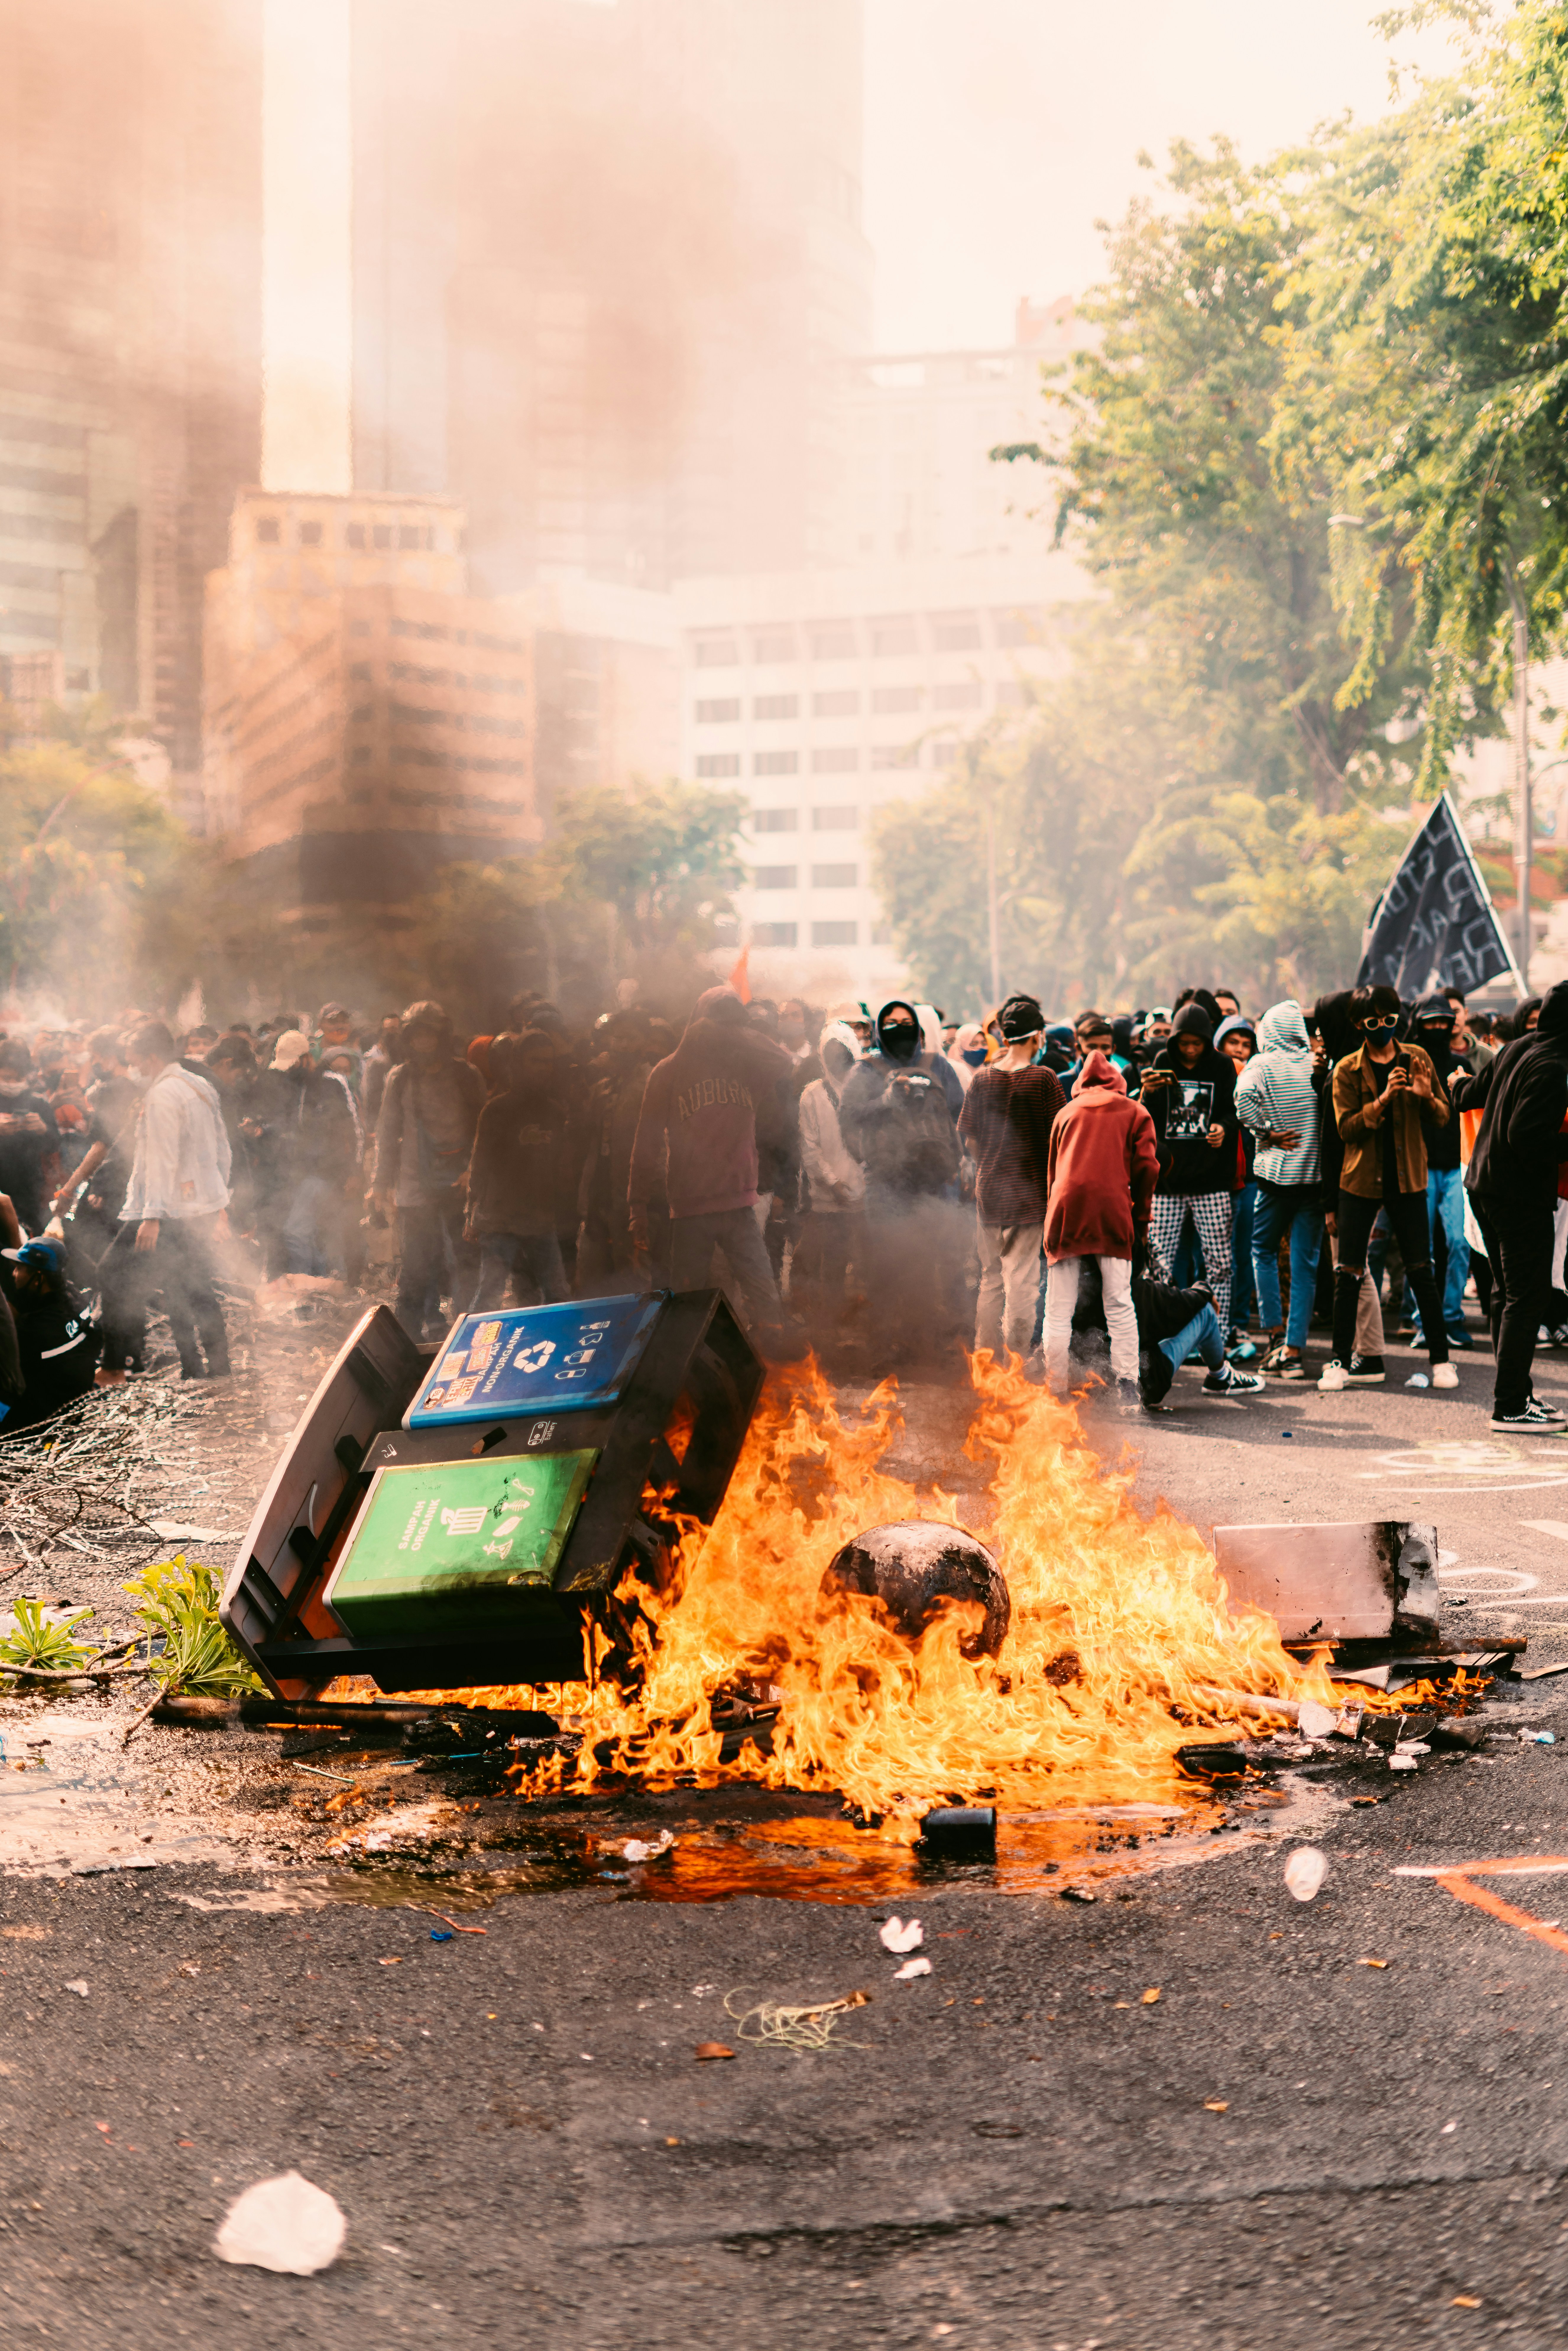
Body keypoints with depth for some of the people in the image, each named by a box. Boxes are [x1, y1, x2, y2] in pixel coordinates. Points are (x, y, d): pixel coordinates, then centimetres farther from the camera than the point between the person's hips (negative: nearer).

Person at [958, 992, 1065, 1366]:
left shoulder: (982, 1079, 2)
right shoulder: (1042, 1078, -10)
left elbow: (968, 1135, 8)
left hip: (989, 1191, 4)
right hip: (1029, 1191, -4)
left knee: (991, 1277, 14)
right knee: (1022, 1280, -1)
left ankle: (987, 1358, 17)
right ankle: (1016, 1361, -2)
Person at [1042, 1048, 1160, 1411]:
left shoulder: (1066, 1112, 21)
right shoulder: (1135, 1113, 15)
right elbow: (1146, 1167, 5)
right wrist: (1141, 1219, 12)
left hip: (1067, 1209, 1)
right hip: (1113, 1211, -1)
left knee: (1059, 1309, 5)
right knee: (1120, 1305, 3)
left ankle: (1056, 1389, 3)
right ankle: (1127, 1388, -4)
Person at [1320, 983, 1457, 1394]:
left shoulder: (1416, 1059, 5)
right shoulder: (1347, 1071, 0)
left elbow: (1445, 1115, 7)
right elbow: (1346, 1127, -8)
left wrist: (1427, 1096, -15)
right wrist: (1382, 1101, -22)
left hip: (1407, 1180, 1)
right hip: (1360, 1180, 0)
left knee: (1421, 1273, 0)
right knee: (1349, 1275, 0)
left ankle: (1441, 1360, 8)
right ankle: (1341, 1363, 7)